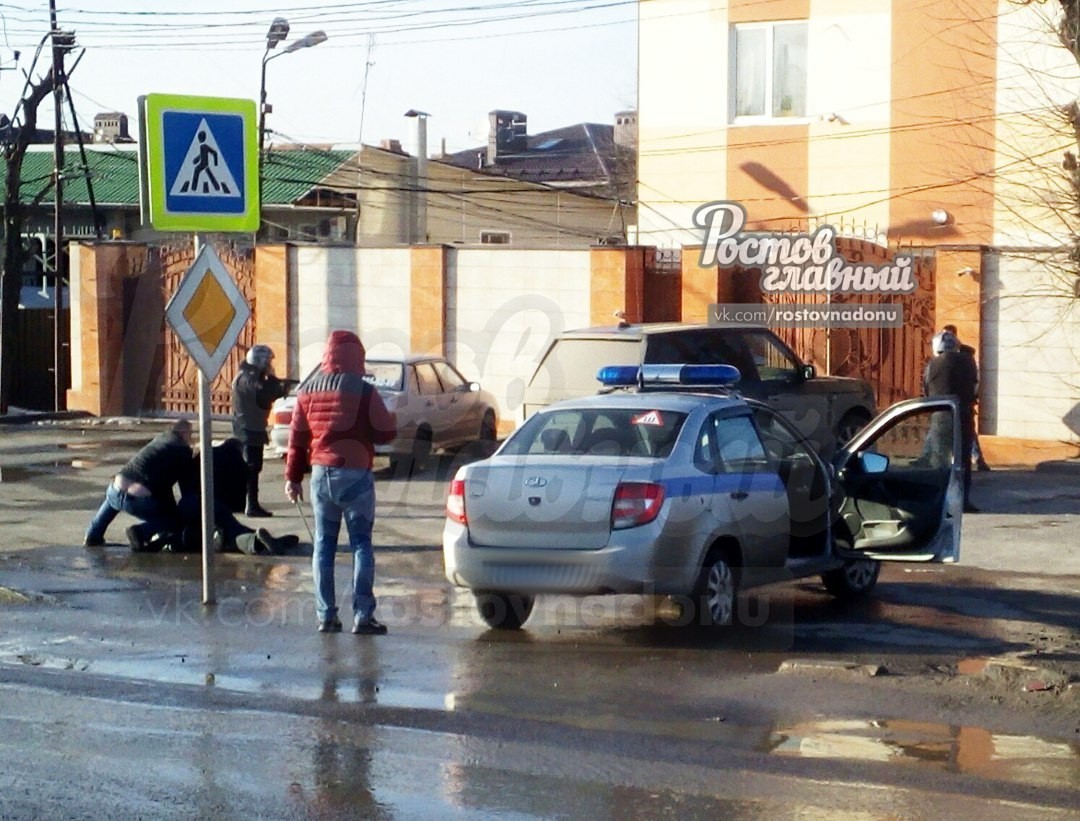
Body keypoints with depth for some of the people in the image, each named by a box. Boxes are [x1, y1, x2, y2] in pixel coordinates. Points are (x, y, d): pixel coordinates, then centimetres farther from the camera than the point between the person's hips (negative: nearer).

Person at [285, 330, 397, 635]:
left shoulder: (308, 390, 5)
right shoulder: (363, 391, -9)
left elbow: (297, 437, 6)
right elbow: (386, 432, -5)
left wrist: (293, 477, 12)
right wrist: (392, 419, 16)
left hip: (321, 474, 4)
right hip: (355, 475, -4)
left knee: (324, 544, 9)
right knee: (361, 544, 1)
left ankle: (326, 615, 7)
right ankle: (363, 615, -4)